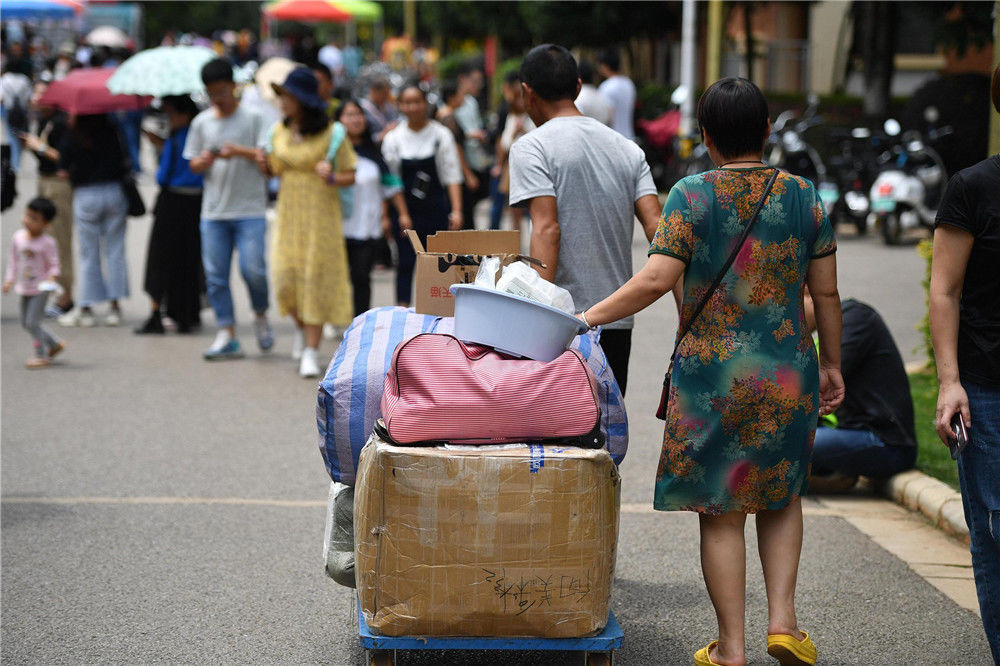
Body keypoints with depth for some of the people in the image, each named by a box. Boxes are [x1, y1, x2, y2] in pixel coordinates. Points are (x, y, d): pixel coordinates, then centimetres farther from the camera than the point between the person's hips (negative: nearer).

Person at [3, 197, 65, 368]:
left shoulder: (47, 242, -16)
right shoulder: (18, 237, 0)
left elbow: (53, 264, -11)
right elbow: (13, 260, 11)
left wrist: (51, 278, -28)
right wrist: (9, 280, 8)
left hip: (40, 288, -7)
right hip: (24, 288, 7)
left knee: (32, 322, -11)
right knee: (25, 322, 15)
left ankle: (41, 356, 3)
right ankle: (54, 345, 32)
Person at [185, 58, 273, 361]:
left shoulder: (252, 118, 1)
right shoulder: (201, 122, 11)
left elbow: (265, 156, -7)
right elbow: (193, 164, 14)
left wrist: (239, 151, -22)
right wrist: (203, 162, -8)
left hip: (250, 210, -4)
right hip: (213, 211, 4)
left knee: (252, 268, -13)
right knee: (215, 275, 0)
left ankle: (261, 316, 14)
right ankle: (227, 335, 7)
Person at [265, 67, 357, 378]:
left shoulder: (331, 134, -8)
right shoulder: (279, 131, 5)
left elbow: (351, 175, -4)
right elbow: (274, 169, 14)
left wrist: (332, 177, -24)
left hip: (321, 212, -3)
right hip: (289, 211, 4)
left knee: (315, 279, -4)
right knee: (286, 278, -4)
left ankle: (311, 352, 2)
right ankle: (302, 328, 26)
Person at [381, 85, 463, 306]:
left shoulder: (441, 134, 1)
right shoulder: (393, 138, 4)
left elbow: (452, 175, -2)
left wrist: (456, 210, -12)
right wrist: (402, 214, -5)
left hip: (436, 208, -1)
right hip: (406, 211, 1)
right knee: (406, 262, -1)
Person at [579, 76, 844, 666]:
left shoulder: (692, 194, -7)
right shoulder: (803, 195, 2)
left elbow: (657, 279, -16)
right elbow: (826, 293, 5)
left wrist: (588, 317, -8)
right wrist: (832, 365, 15)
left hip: (712, 376, -3)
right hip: (788, 374, 3)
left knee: (721, 512, 5)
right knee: (782, 495, 21)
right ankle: (783, 619, 10)